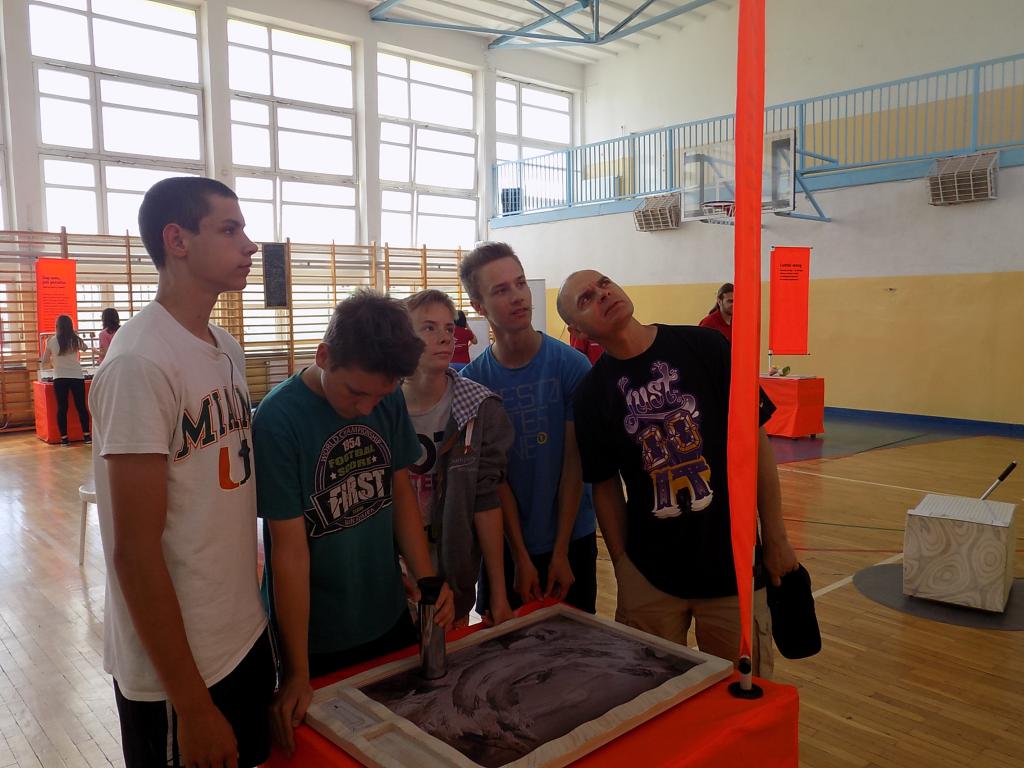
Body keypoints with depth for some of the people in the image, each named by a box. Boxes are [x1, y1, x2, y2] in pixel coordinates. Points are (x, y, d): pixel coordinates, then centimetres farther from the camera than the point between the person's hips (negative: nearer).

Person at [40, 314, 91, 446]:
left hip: (59, 378, 0)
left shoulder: (51, 341, 0)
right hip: (77, 377, 0)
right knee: (81, 406, 4)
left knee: (62, 408, 4)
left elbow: (44, 363, 7)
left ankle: (64, 438, 5)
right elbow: (84, 348, 24)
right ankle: (86, 435, 5)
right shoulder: (75, 340, 0)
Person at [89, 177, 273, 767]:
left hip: (247, 636, 8)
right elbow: (135, 553, -21)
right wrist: (192, 707, -17)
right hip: (177, 668, -7)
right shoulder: (141, 364, -21)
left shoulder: (228, 348, 4)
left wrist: (255, 604, 11)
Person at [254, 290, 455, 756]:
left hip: (391, 618, 5)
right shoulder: (278, 420, -22)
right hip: (317, 639, -5)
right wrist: (297, 674, -14)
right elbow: (289, 549, -20)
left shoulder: (388, 399, -7)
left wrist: (426, 578, -10)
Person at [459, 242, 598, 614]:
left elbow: (574, 464, -10)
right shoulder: (472, 380, -10)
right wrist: (520, 556, -9)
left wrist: (561, 552, -10)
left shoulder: (572, 365, -12)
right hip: (506, 542, 1)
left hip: (572, 537, 0)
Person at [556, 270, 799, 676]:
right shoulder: (591, 394, -3)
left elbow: (755, 440, -3)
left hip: (735, 564, -1)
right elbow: (606, 487, 3)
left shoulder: (704, 346, -7)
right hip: (649, 577, 1)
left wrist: (775, 537, -1)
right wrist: (622, 565, 2)